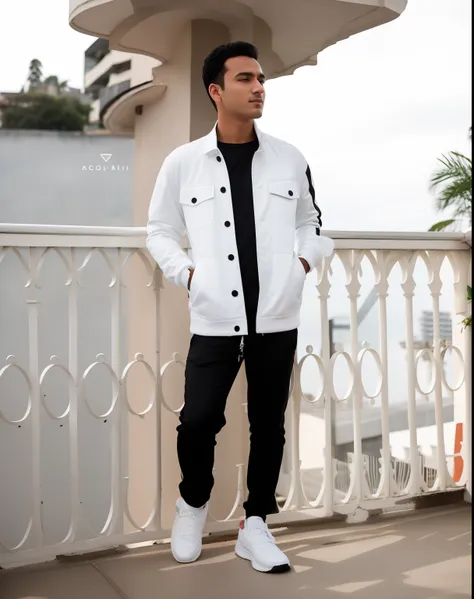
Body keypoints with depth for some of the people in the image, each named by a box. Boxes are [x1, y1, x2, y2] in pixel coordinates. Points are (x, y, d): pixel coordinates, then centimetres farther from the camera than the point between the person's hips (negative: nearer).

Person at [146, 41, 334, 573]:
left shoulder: (289, 160, 6)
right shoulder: (182, 163, 0)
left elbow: (312, 221, 19)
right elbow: (160, 231, 10)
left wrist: (305, 261, 2)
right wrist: (186, 273, -4)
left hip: (277, 319, 2)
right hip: (215, 319, -2)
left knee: (268, 425, 8)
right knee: (197, 421, -3)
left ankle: (254, 525, 25)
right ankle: (193, 502, 28)